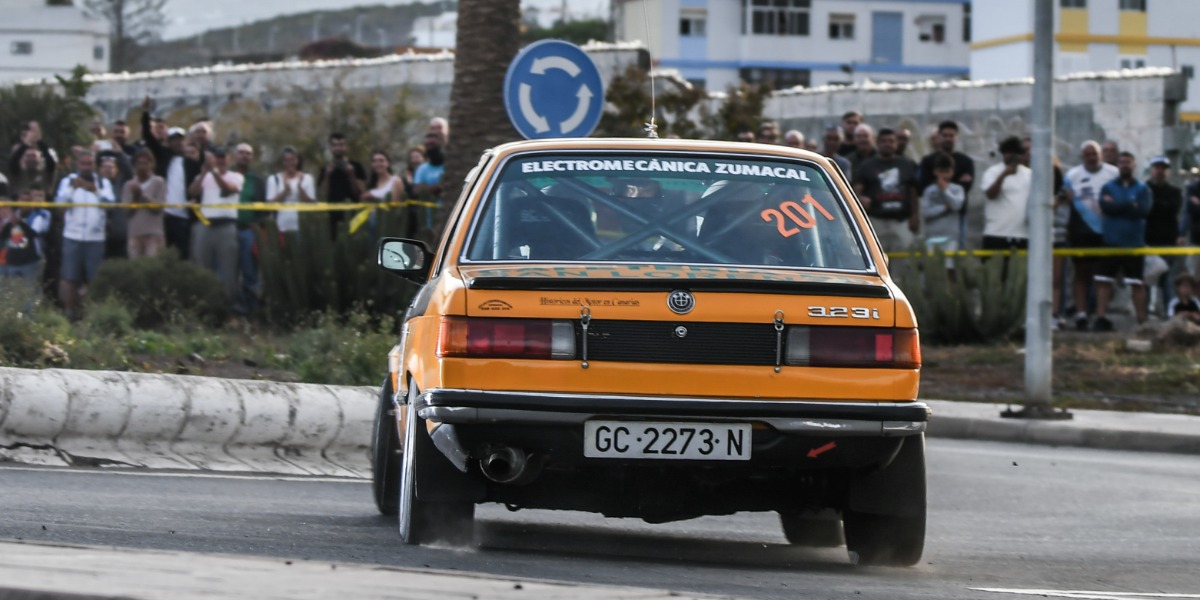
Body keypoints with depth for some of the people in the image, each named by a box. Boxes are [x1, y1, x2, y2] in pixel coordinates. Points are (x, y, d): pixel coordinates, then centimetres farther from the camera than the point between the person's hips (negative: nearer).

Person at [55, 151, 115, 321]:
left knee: (93, 279, -1)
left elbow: (110, 203, -7)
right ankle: (70, 313, -1)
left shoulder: (103, 183, 9)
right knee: (70, 278, -5)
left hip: (96, 238, 1)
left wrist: (96, 191, -24)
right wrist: (72, 188, -25)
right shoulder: (68, 181, 7)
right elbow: (59, 201, -8)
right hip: (72, 237, -1)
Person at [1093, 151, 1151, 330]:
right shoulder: (1108, 188, 8)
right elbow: (1105, 207, -11)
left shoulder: (1142, 189, 6)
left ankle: (1142, 321, 3)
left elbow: (1143, 210, -11)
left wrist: (1117, 206, -9)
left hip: (1134, 243, -1)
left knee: (1137, 284, 1)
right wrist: (1130, 206, -11)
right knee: (1103, 281, -2)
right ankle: (1101, 319, 1)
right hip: (1110, 242, 1)